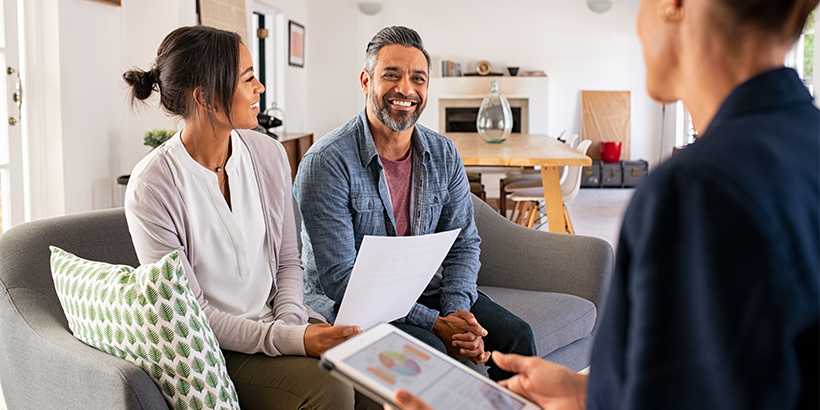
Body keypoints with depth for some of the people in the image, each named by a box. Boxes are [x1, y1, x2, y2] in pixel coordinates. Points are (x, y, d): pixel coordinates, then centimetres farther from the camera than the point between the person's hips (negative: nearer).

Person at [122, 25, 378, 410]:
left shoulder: (269, 154, 2)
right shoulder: (152, 186, -15)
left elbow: (288, 261, 9)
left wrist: (292, 321, -10)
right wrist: (290, 339, -24)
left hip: (276, 323, 5)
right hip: (212, 349, -5)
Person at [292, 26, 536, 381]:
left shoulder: (443, 154, 2)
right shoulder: (326, 162, -17)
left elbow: (463, 244, 6)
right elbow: (339, 279, -20)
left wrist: (457, 313, -15)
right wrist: (434, 323, -24)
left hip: (426, 290, 6)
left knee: (515, 336, -12)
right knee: (430, 350, -31)